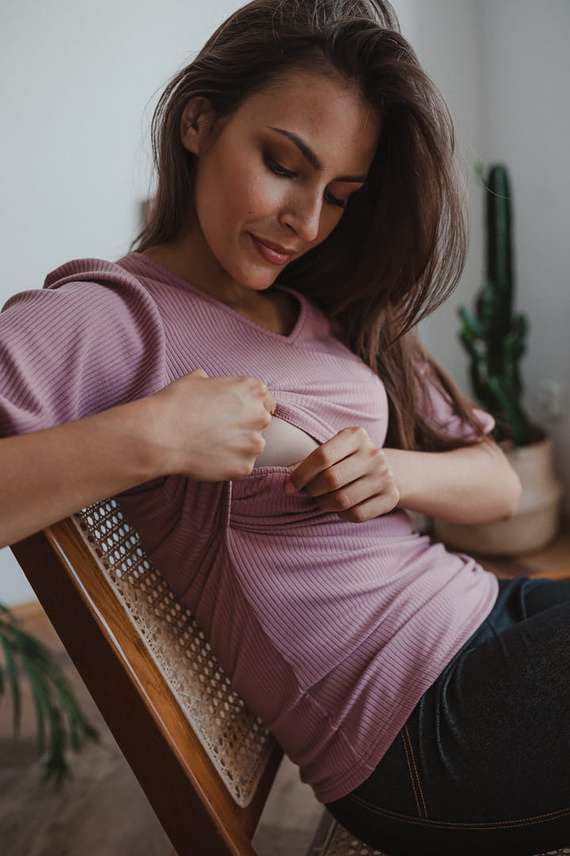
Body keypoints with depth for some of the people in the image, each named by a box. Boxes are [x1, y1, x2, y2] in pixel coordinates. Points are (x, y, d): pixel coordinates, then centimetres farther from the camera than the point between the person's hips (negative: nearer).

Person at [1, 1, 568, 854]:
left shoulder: (337, 315, 11)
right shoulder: (100, 320, -10)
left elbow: (499, 483, 11)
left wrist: (398, 472, -10)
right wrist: (146, 439, -28)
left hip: (489, 607, 7)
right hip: (420, 726, -7)